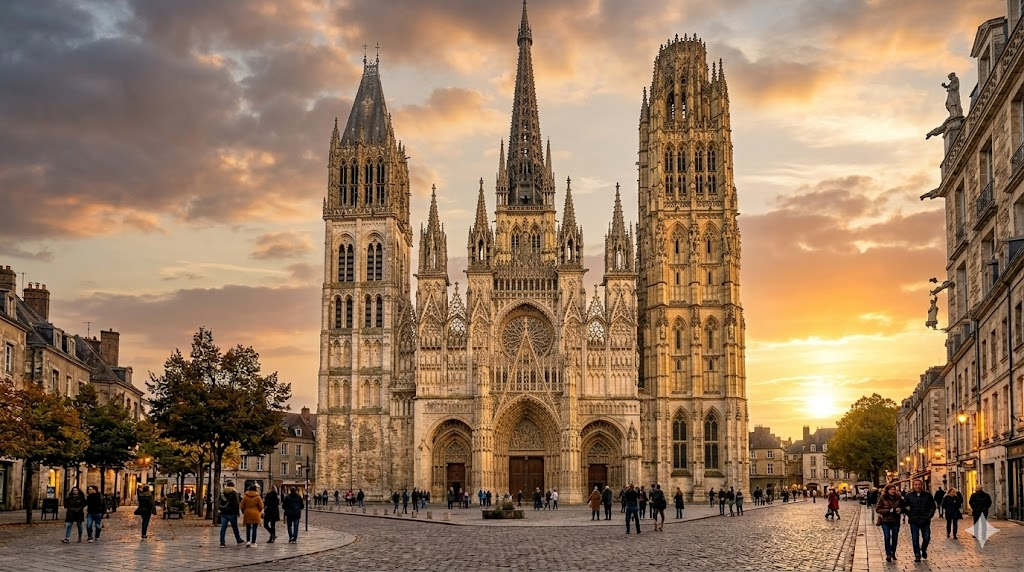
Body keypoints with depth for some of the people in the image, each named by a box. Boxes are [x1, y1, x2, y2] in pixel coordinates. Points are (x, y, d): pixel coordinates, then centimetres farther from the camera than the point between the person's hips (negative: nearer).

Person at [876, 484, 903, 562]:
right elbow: (878, 509, -7)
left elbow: (903, 506, 10)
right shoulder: (882, 498, -6)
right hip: (885, 521, -2)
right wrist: (889, 510, -18)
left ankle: (893, 553, 27)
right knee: (887, 537, -8)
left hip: (895, 521, 2)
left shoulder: (898, 498, 0)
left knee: (895, 537, 9)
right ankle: (888, 555, 1)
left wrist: (900, 509, -14)